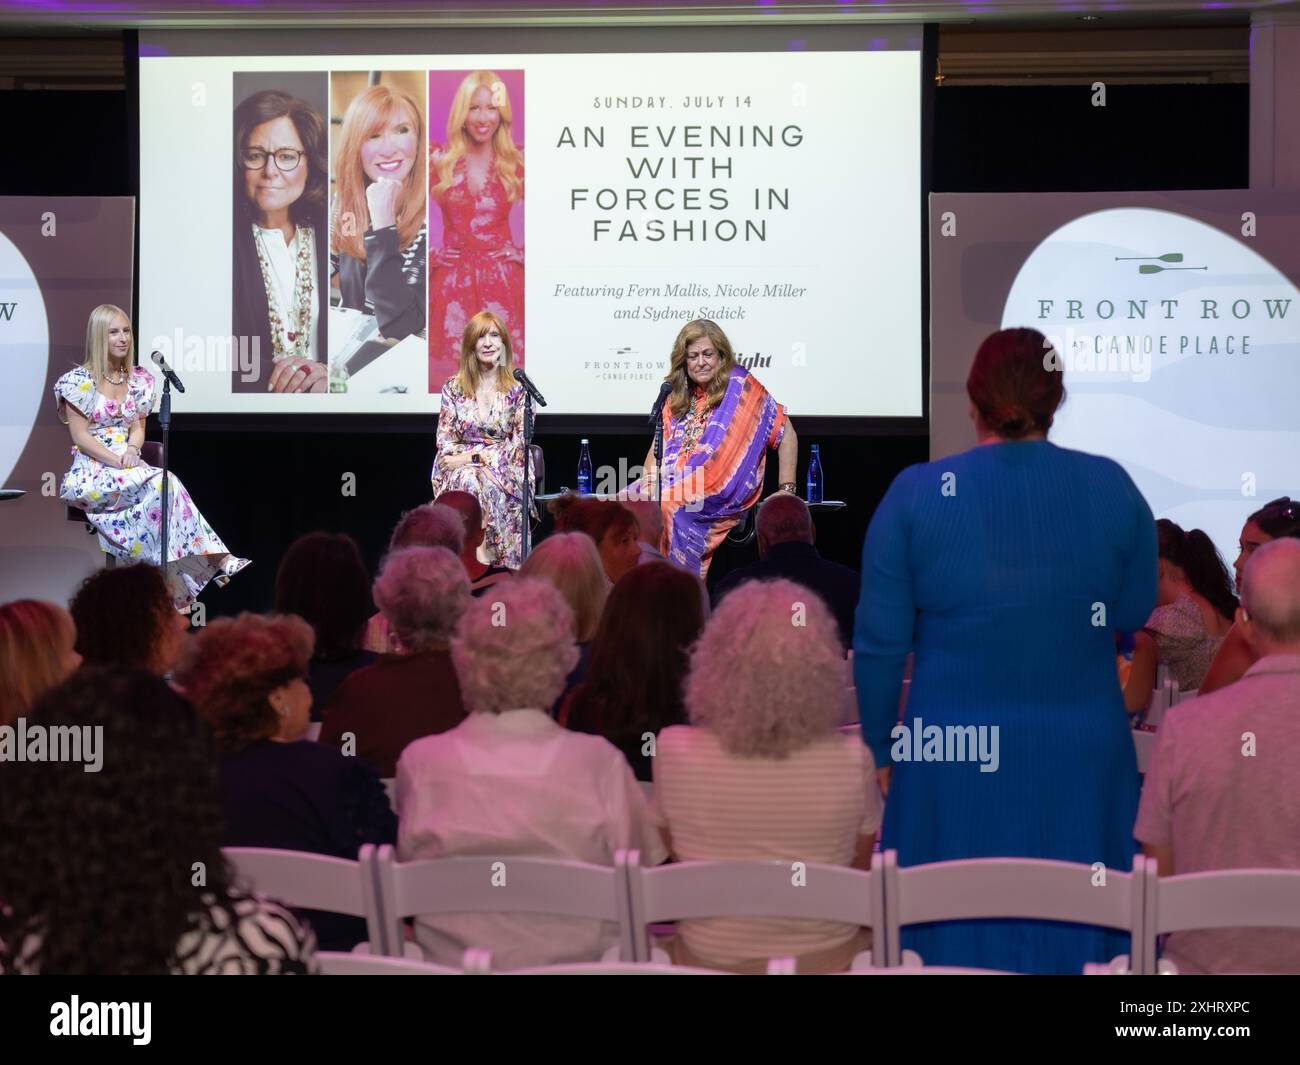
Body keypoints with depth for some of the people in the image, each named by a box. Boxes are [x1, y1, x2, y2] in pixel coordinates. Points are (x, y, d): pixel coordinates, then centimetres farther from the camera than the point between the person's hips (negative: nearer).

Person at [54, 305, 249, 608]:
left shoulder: (139, 379, 12)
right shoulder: (79, 381, -4)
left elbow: (138, 427, 12)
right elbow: (80, 437, -8)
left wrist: (132, 451, -11)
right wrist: (118, 461, -19)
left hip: (128, 467, 5)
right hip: (92, 472, -5)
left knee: (163, 487, -31)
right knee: (163, 484, -31)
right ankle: (217, 558, -34)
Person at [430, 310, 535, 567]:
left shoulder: (519, 388, 3)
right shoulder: (453, 387, 11)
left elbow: (520, 441, -4)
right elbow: (445, 440, 8)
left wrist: (476, 457, -14)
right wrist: (462, 460, -14)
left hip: (505, 469, -2)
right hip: (461, 467, 2)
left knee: (486, 483, -37)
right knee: (465, 481, -35)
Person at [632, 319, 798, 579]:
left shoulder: (741, 386, 2)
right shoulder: (677, 398, 19)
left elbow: (785, 434, 3)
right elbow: (659, 447, 17)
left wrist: (786, 491, -2)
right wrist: (649, 482, -3)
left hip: (722, 493, -5)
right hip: (675, 484, 5)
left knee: (667, 504, -32)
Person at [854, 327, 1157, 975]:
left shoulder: (915, 494, -7)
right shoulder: (1112, 489, -3)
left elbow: (880, 643, -4)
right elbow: (1140, 625, 4)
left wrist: (881, 746, 8)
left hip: (953, 765, -1)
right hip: (1083, 763, 1)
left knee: (957, 934, 10)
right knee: (1077, 928, 12)